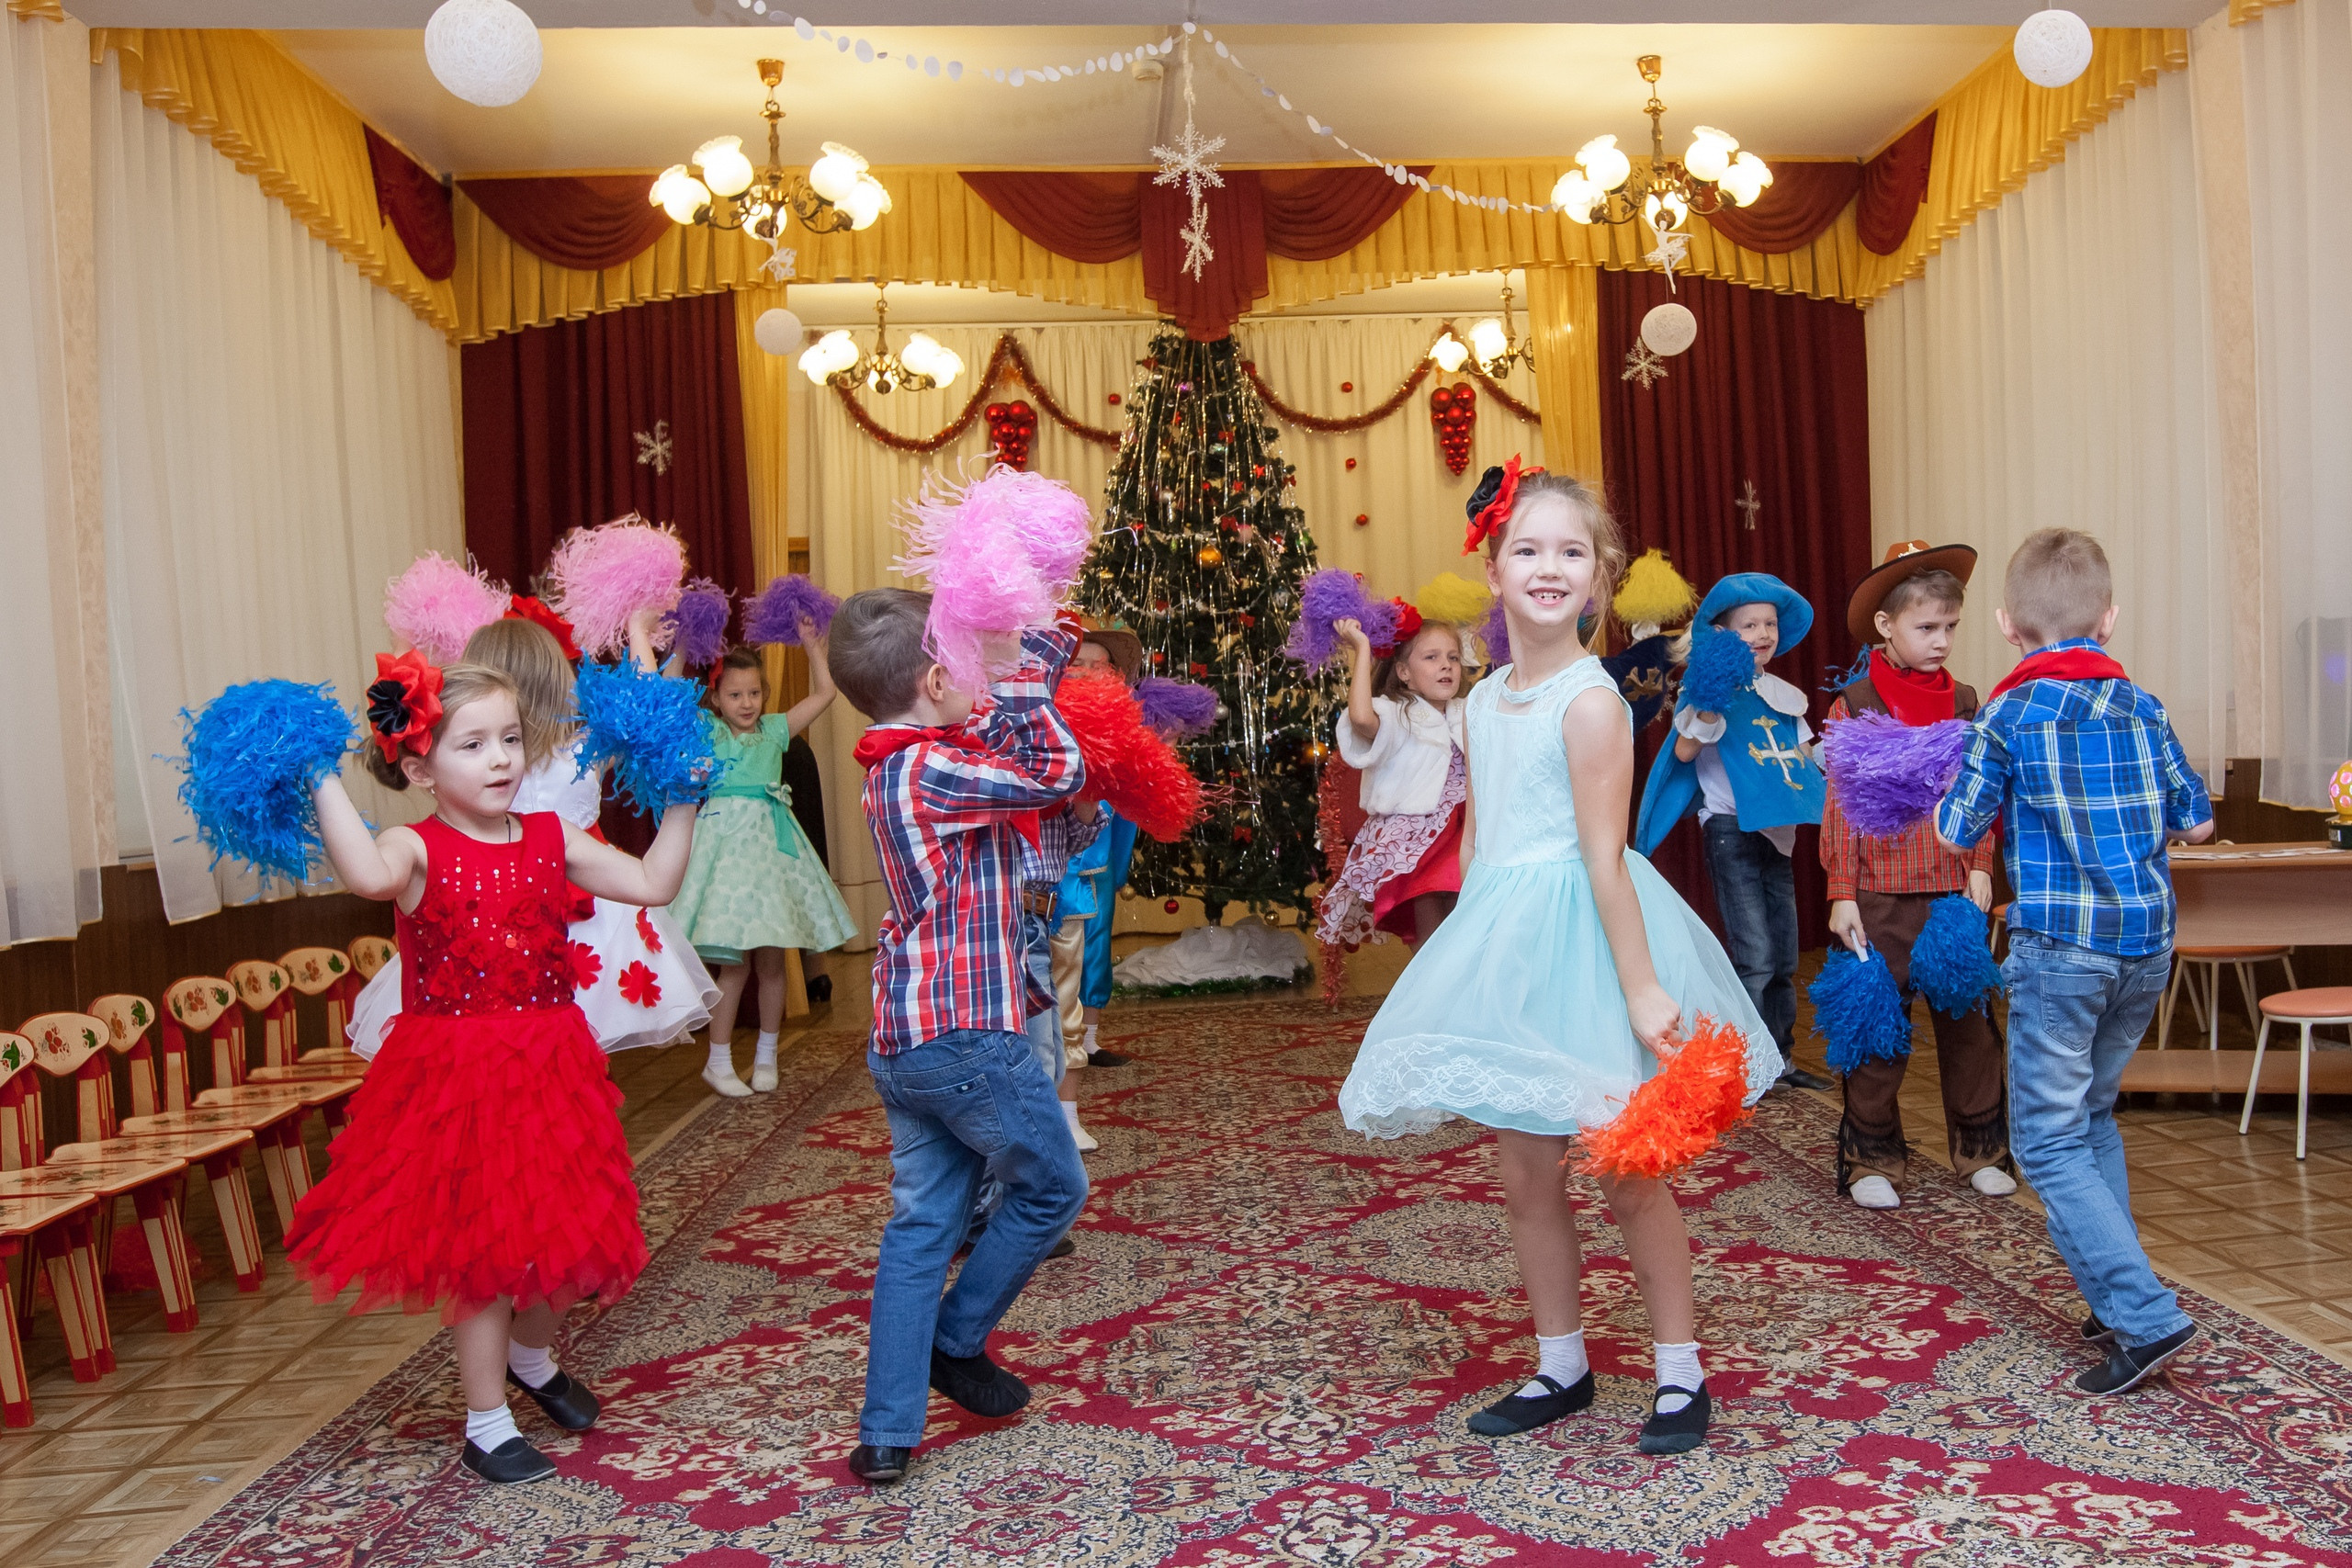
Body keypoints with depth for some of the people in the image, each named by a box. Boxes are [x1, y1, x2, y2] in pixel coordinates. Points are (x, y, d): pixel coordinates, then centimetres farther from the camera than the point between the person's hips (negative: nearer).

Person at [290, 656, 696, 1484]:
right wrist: (323, 782, -32)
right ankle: (486, 1423, 23)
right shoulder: (418, 850, -11)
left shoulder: (550, 839, 3)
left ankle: (532, 1359, 47)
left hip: (550, 1067, 5)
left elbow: (654, 883, 0)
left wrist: (681, 796, 0)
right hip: (456, 1074, -4)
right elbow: (369, 874, -35)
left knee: (561, 1234, 16)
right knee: (481, 1248, 4)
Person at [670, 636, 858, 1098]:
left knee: (771, 959, 7)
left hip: (770, 842, 3)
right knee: (735, 963, -3)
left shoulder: (775, 729, 9)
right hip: (727, 841, -3)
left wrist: (812, 644, 8)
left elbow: (824, 692, 9)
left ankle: (766, 1055, 21)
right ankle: (719, 1062, 9)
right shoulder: (706, 730, 3)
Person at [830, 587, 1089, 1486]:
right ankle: (956, 1344, 24)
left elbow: (995, 735, 24)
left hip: (902, 1038, 9)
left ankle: (886, 1434, 15)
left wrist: (1038, 655, 16)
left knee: (921, 1225, 13)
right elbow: (1059, 775, -19)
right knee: (1053, 1186, 12)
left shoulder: (896, 763, 11)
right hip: (967, 1032, -9)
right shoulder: (930, 770, -18)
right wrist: (1030, 674, -7)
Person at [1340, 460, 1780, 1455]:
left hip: (1579, 939, -7)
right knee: (1525, 1179, 12)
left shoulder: (1589, 700, -13)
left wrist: (1642, 990, -18)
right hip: (1502, 944, 7)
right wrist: (1472, 954, 13)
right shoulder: (1483, 700, 8)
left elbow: (1604, 858, -17)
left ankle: (1680, 1373, 23)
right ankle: (1561, 1369, 29)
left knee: (1627, 1176, 5)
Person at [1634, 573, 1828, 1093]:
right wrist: (1708, 708, -30)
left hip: (1775, 831, 7)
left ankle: (1781, 1058, 23)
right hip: (1730, 829, -7)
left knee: (1784, 956, 12)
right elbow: (1684, 751, -18)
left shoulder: (1785, 695, 11)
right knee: (1755, 956, -9)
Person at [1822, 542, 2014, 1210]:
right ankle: (1873, 1158, 16)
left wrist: (1980, 868, -2)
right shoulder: (1854, 706, -3)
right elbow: (1840, 806, -4)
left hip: (1955, 893, 3)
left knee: (1968, 1019, 10)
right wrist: (1841, 894, -8)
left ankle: (1981, 1147, 25)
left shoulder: (1964, 704, 8)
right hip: (1882, 895, -3)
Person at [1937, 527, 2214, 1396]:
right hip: (2147, 943, 6)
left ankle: (2146, 1315, -8)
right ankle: (2117, 1298, 24)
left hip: (2060, 945, -6)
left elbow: (1957, 833, -5)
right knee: (2093, 1115, 20)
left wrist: (1953, 782, 14)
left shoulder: (2012, 713, -9)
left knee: (2048, 1138, 0)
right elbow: (2197, 820, 14)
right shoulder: (2143, 707, 6)